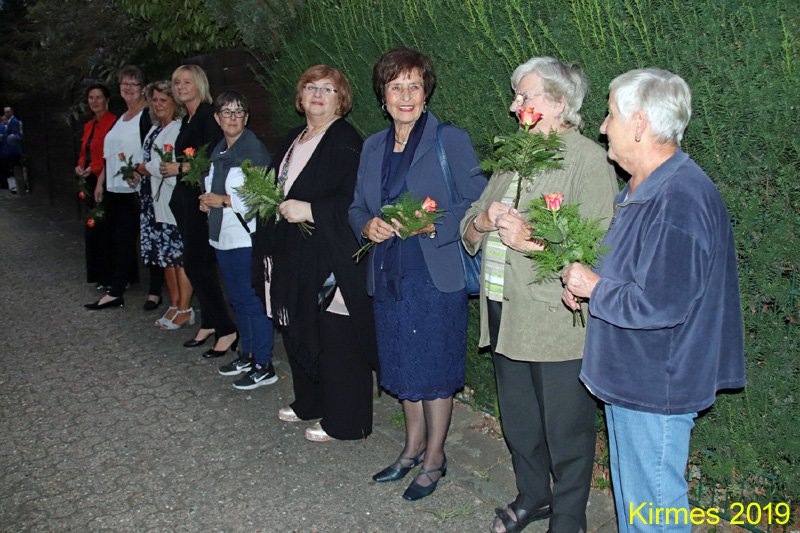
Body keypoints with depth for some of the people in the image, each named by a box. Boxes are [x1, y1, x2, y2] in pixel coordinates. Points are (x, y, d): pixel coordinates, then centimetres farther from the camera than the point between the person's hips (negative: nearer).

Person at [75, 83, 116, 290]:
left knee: (105, 228, -5)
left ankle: (111, 277, 4)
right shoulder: (88, 125, 16)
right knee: (93, 229, 11)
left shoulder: (113, 122, -11)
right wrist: (80, 166, 2)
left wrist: (93, 168, -20)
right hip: (91, 182, 9)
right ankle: (101, 276, 20)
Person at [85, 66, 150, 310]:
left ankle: (115, 293, -5)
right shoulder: (120, 118, 18)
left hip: (134, 188, -8)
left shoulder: (148, 116, -8)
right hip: (114, 187, 8)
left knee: (124, 238, -7)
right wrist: (100, 181, 18)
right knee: (116, 237, 11)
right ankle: (130, 276, 24)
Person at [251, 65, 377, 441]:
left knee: (335, 339, -2)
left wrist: (308, 210, -23)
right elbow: (279, 185, 27)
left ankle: (343, 421, 10)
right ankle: (309, 403, 34)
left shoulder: (345, 142, -12)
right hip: (294, 257, 9)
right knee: (299, 332, 17)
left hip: (331, 258, -9)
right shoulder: (294, 140, 16)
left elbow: (354, 202, -21)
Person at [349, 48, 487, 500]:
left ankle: (434, 459, 23)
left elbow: (478, 202, -11)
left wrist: (434, 225, -23)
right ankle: (413, 447, 37)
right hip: (389, 275, 6)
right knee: (403, 367, 18)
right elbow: (358, 206, 16)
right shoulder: (374, 146, 10)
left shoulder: (451, 141, -8)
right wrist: (368, 225, -6)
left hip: (436, 276, -6)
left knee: (434, 371, 5)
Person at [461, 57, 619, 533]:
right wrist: (484, 221, -7)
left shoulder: (590, 160, -11)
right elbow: (470, 234, 15)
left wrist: (532, 242, -25)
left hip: (557, 320, -7)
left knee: (566, 430, 7)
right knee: (518, 422, 20)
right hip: (506, 312, 8)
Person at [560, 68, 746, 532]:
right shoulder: (644, 188, 9)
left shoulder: (680, 199, -26)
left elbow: (660, 303, -30)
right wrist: (589, 283, 4)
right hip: (630, 374, 10)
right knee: (631, 494, 24)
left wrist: (595, 288, -15)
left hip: (656, 385, -10)